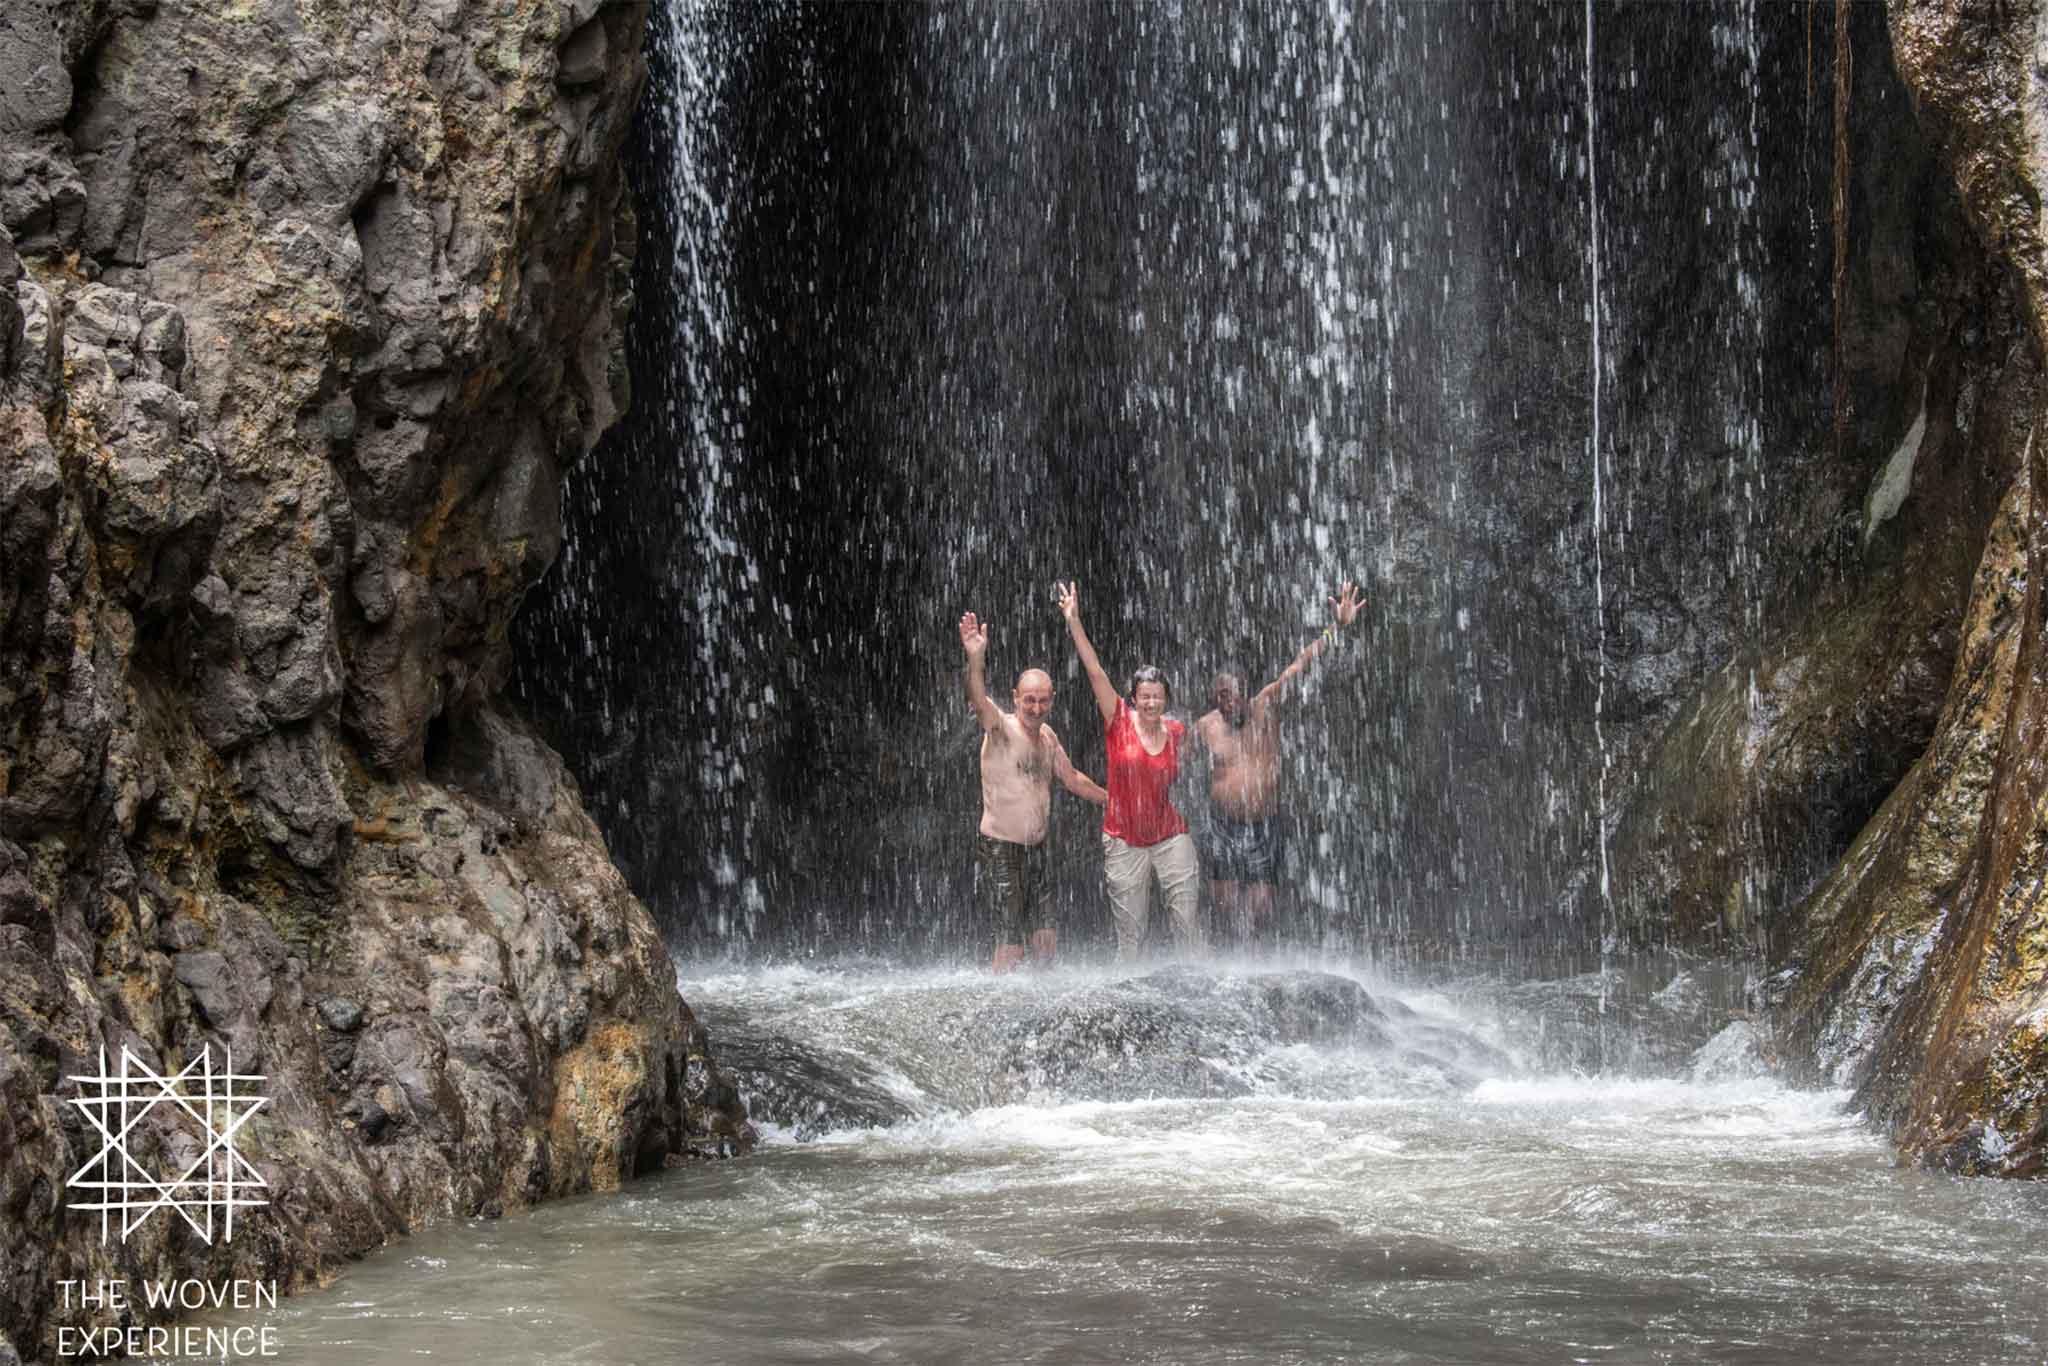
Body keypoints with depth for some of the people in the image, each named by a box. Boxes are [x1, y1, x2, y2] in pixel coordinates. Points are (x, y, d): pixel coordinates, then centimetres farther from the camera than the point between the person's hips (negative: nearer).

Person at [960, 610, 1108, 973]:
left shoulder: (1048, 736, 9)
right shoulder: (1001, 728, -13)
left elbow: (1072, 778, 25)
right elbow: (978, 701, -35)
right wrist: (975, 660, -54)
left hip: (1036, 849, 7)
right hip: (999, 849, -7)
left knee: (1047, 942, 10)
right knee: (1010, 946, -10)